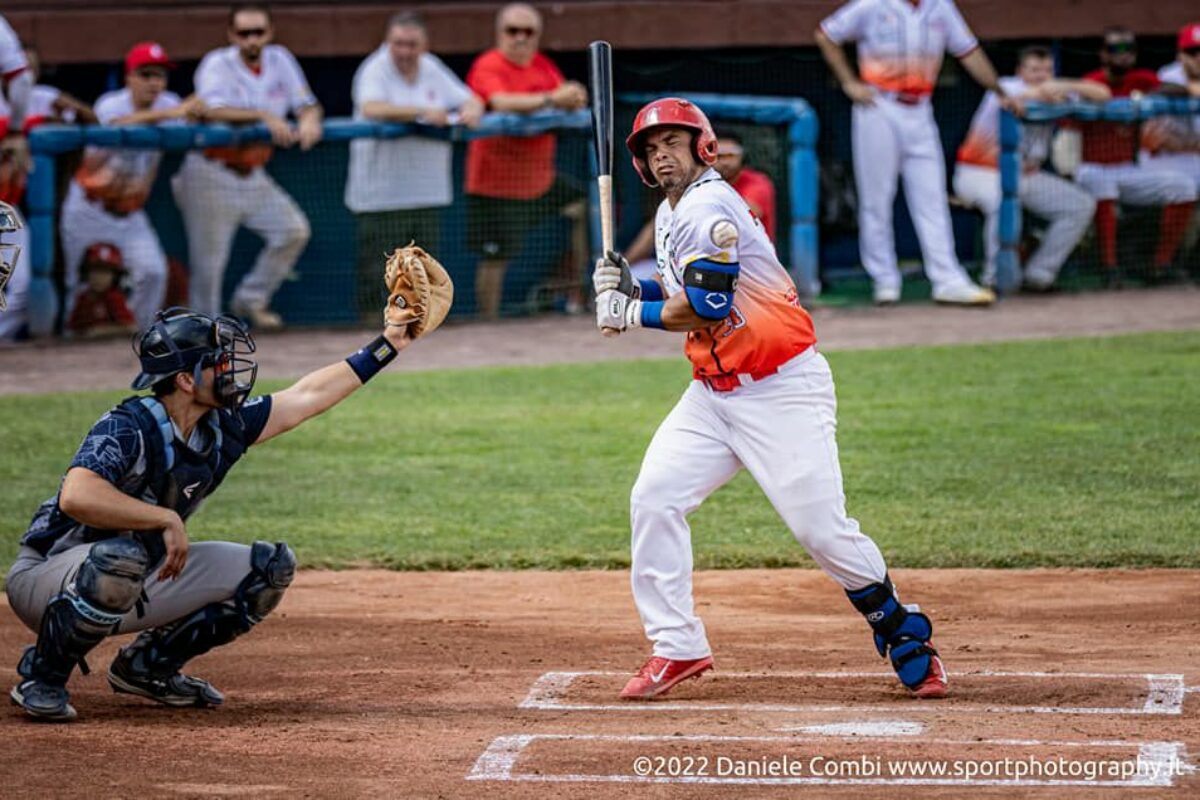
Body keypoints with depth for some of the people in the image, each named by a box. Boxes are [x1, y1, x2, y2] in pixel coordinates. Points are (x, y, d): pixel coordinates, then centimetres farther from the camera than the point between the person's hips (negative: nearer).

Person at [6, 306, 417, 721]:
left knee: (271, 566, 3)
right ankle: (41, 678, -18)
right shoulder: (128, 428, -26)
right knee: (120, 558, -43)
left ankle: (147, 664, 12)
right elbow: (76, 497, -43)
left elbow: (306, 396, 9)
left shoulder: (221, 429, -2)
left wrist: (385, 347, 11)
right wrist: (168, 520, -37)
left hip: (139, 584, 8)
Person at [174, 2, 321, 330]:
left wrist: (309, 119, -23)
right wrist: (263, 116, -40)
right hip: (211, 175, -5)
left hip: (253, 176, 5)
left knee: (294, 229, -8)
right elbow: (214, 111, -29)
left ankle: (251, 299, 7)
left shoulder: (279, 60, 5)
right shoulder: (218, 63, -12)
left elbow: (307, 103, 2)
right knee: (208, 260, -4)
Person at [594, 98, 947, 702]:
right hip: (713, 391, 9)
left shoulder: (707, 207, -16)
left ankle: (903, 635, 9)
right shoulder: (670, 214, 14)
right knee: (654, 497, -5)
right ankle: (677, 646, 0)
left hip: (783, 388, -9)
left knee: (821, 528, -10)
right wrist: (631, 288, 3)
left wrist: (633, 313, -10)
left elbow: (706, 306, -22)